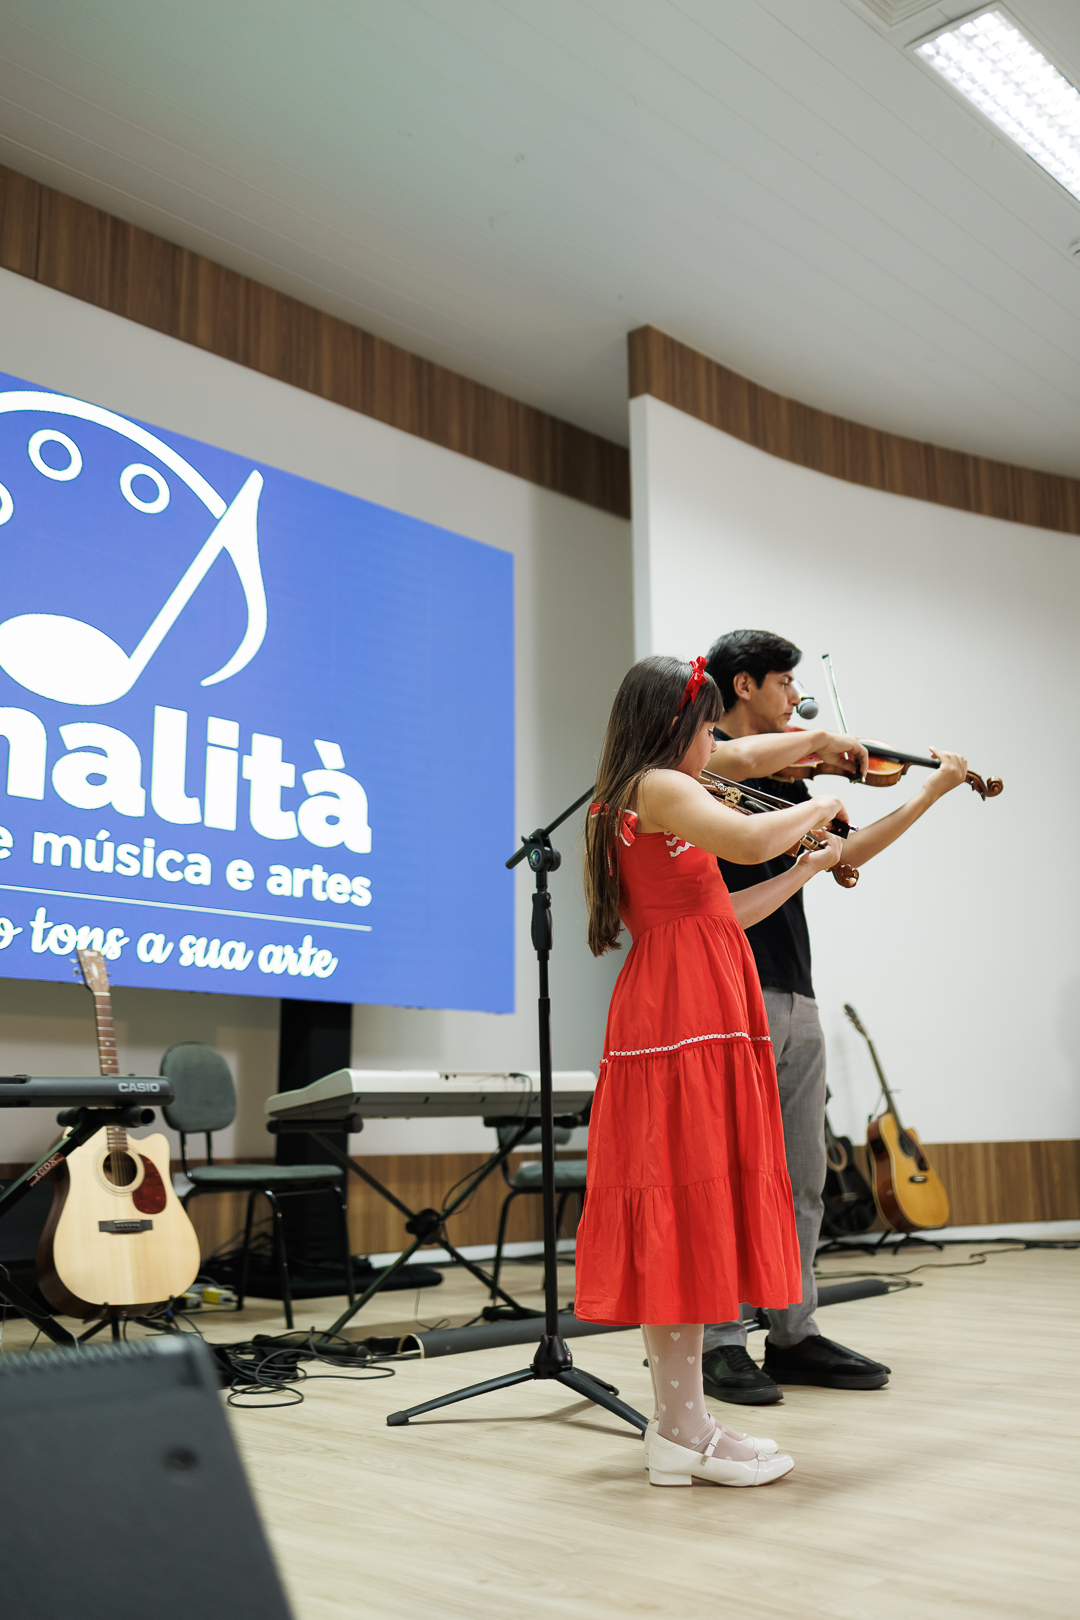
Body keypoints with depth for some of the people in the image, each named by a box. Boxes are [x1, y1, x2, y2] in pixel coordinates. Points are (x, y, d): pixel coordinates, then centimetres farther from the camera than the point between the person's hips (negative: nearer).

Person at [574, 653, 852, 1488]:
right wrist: (819, 804, -7)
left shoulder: (633, 805, 21)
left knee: (683, 1220, 10)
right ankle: (686, 1430, 2)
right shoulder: (659, 788, -9)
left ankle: (678, 1422, 17)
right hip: (687, 1022, -10)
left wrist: (805, 869, 26)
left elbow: (717, 913, 22)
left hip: (675, 1024, 10)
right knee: (689, 1208, -6)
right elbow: (751, 839, -26)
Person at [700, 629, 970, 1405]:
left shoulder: (784, 778, 21)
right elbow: (732, 760, -24)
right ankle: (723, 1343, 4)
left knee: (802, 1177, 10)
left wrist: (930, 794, 24)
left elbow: (845, 851, 24)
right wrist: (818, 738, -12)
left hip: (795, 994, 8)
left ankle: (795, 1334, 18)